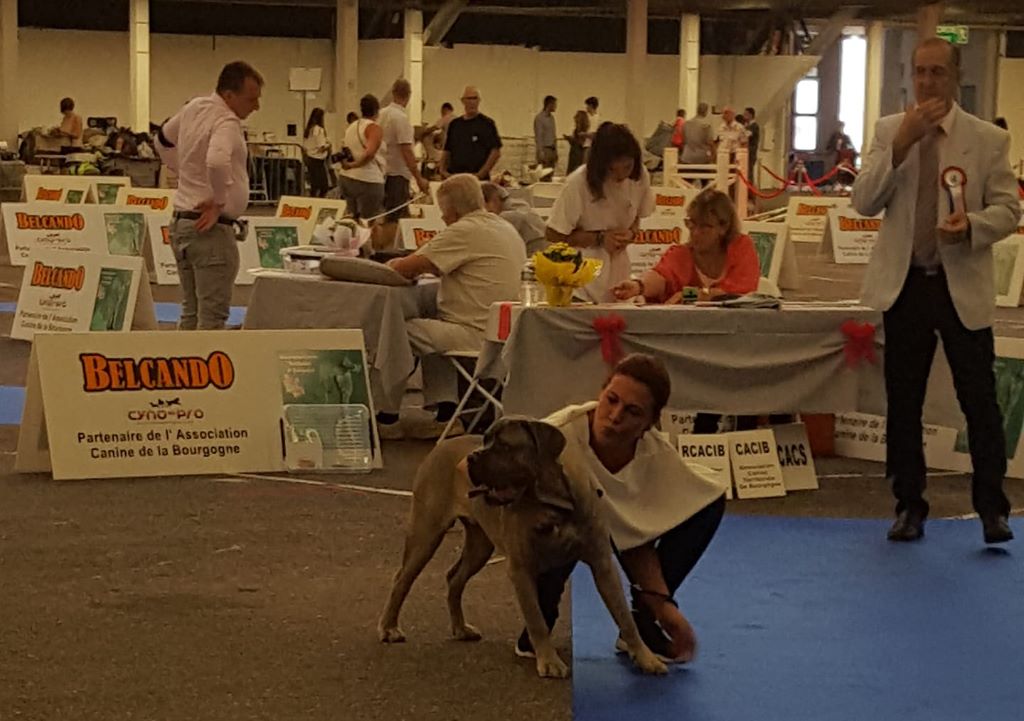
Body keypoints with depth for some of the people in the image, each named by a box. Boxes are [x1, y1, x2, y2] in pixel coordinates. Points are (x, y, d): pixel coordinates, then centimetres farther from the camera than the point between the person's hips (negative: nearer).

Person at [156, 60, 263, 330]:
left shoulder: (194, 107, 10)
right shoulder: (227, 122, -18)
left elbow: (164, 139, 27)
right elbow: (217, 162, -37)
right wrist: (219, 202, -22)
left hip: (180, 221, 9)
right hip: (209, 227, -9)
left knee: (190, 313, 15)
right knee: (212, 317, -7)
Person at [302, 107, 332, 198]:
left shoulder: (307, 130, 10)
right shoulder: (319, 130, -15)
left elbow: (304, 148, 13)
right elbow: (322, 148, -19)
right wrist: (329, 144, 0)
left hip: (309, 159, 8)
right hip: (318, 160, -8)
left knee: (314, 187, 13)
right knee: (324, 187, -4)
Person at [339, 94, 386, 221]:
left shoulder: (351, 128, 13)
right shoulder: (375, 128, -10)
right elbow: (369, 153, -23)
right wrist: (353, 165, -13)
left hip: (347, 178, 7)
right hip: (368, 180, -7)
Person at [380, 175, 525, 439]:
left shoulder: (465, 231, -16)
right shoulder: (506, 229, 14)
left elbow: (407, 267, -16)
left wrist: (393, 264, 5)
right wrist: (426, 267, 13)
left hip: (477, 334, -10)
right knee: (430, 328, 28)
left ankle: (387, 418, 9)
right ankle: (446, 412, 17)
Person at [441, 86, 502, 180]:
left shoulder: (487, 123, 0)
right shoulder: (454, 124, 15)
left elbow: (496, 152, -6)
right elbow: (447, 151, 19)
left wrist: (480, 174, -14)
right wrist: (443, 170, 2)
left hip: (479, 180, -4)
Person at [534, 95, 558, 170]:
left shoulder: (551, 117, 14)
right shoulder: (540, 118, -9)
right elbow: (538, 136, -12)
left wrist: (556, 151, 16)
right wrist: (541, 152, -17)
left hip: (552, 150, 8)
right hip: (544, 149, -8)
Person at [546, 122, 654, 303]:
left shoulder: (640, 177, -5)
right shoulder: (578, 183, -18)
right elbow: (554, 235, -11)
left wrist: (630, 233, -7)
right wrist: (600, 238, -16)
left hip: (618, 273, 4)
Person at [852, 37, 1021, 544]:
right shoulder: (890, 131, 5)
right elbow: (863, 202, -4)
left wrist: (972, 225, -22)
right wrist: (902, 144, -15)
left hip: (963, 287, -2)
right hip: (904, 284, 2)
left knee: (979, 399, -3)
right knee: (902, 402, 8)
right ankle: (909, 506, 19)